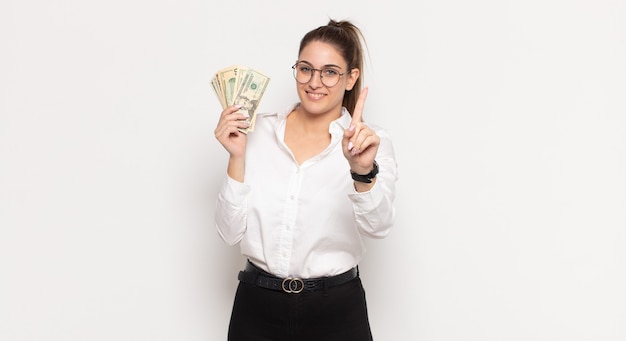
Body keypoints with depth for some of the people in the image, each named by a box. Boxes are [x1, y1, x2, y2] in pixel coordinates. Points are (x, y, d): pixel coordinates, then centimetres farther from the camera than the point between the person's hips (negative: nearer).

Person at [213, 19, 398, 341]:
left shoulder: (370, 142, -4)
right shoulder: (259, 131, -1)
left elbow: (378, 225, -21)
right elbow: (231, 232, -3)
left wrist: (363, 171, -38)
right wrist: (237, 157, -15)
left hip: (336, 311, -1)